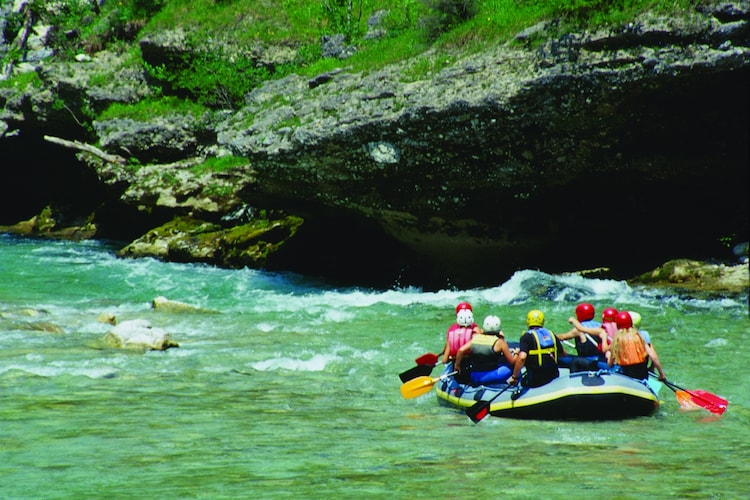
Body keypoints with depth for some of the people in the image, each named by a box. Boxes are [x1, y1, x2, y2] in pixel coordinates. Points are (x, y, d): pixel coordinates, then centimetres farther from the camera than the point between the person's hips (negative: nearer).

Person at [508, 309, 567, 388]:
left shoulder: (527, 336, -7)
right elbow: (563, 354, 19)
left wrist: (514, 377, -13)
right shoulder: (551, 335, 9)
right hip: (554, 376, 5)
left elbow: (522, 357, -22)